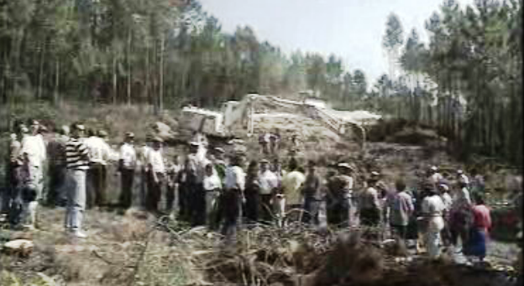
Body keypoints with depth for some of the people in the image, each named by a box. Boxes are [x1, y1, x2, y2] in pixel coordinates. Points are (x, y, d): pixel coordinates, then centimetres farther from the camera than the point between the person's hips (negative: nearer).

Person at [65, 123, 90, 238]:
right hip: (78, 172, -10)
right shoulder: (78, 143, -15)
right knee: (79, 202, -10)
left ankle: (68, 225, 26)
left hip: (72, 171, 10)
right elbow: (87, 157, -9)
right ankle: (75, 227, -12)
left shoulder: (68, 142, 14)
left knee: (71, 201, 18)